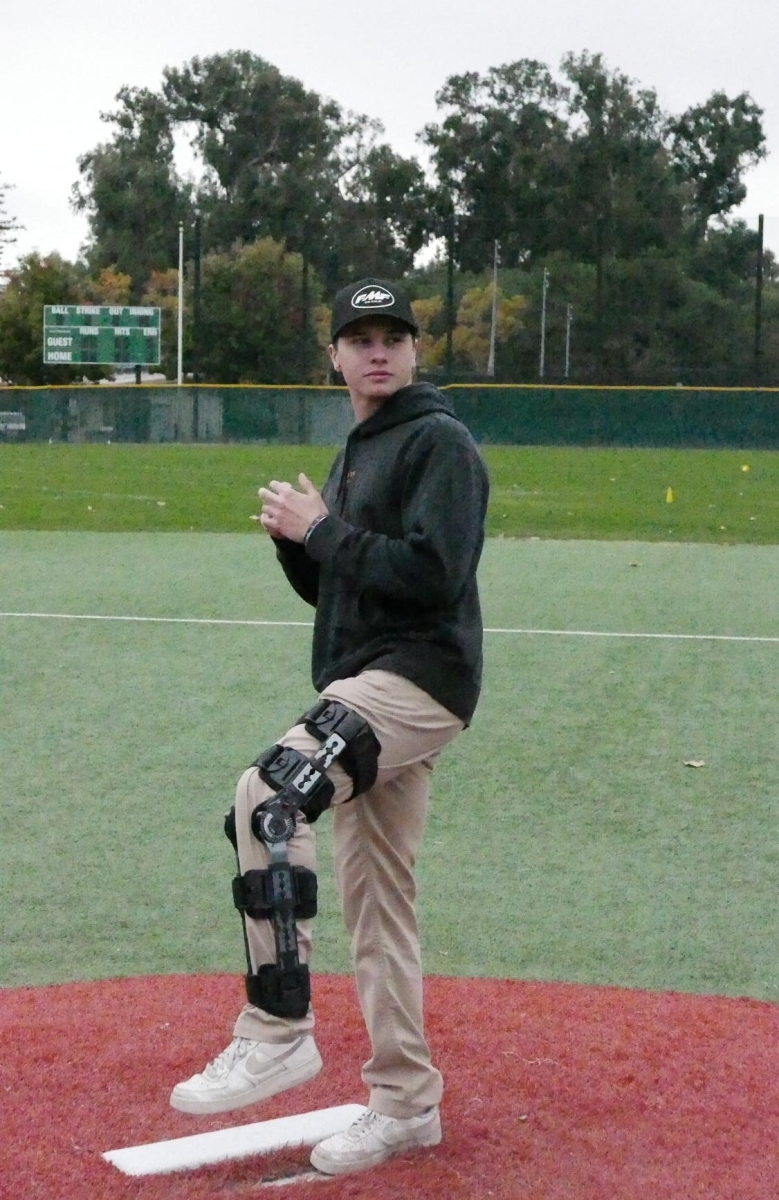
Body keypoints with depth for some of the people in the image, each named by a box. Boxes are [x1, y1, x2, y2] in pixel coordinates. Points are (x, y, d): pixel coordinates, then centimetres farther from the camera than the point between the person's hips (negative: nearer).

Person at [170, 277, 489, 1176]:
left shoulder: (439, 442, -7)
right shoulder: (355, 454, 21)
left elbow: (432, 575, -20)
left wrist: (322, 530, -14)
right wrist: (296, 536, 2)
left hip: (418, 679, -10)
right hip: (366, 689, 10)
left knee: (266, 794, -28)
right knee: (373, 898, 12)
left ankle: (276, 1033, -21)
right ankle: (403, 1102, 22)